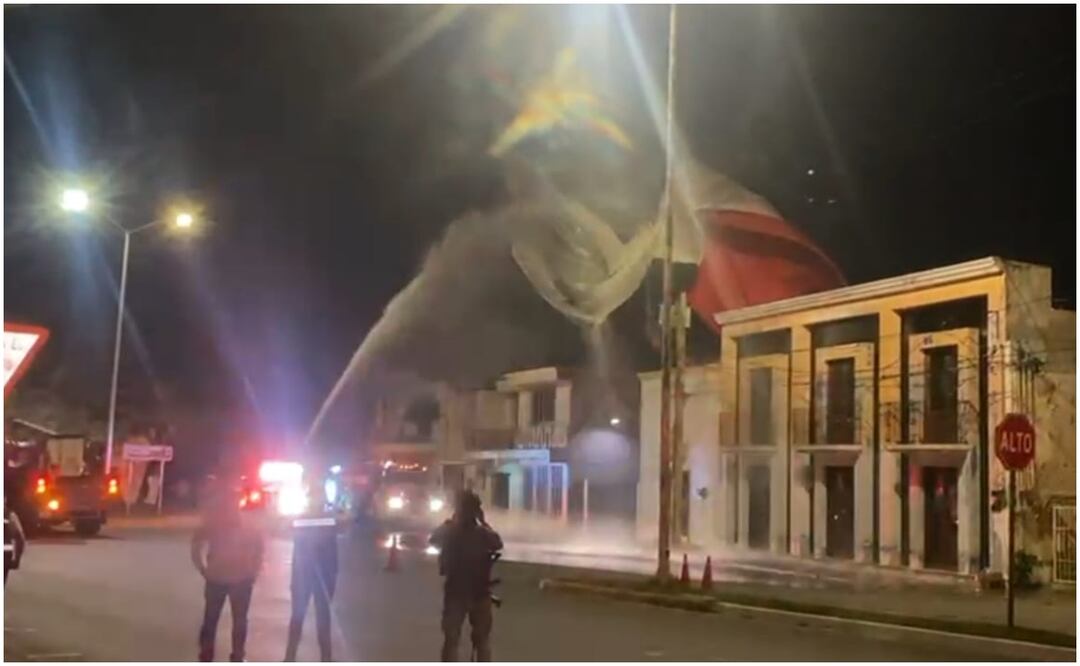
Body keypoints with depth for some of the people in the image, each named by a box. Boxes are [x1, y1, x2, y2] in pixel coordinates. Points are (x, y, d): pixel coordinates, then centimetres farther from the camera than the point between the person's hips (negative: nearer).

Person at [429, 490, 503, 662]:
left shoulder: (448, 532, -12)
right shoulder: (484, 534, -14)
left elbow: (433, 540, 9)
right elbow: (498, 544, 7)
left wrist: (451, 521, 6)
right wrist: (483, 521, 4)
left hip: (455, 593, 1)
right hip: (480, 593, 0)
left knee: (451, 640, 9)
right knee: (483, 640, 13)